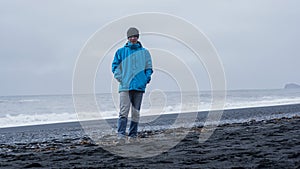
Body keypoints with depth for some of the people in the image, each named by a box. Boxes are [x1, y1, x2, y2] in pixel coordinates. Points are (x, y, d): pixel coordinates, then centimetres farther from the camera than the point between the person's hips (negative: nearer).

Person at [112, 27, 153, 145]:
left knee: (136, 112, 6)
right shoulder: (121, 51, 8)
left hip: (139, 86, 2)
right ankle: (121, 135, -18)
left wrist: (147, 77, -1)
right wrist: (120, 78, -3)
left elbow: (149, 67, 16)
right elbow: (115, 66, 10)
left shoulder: (144, 52, 12)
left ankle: (133, 135, 14)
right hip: (125, 86, -2)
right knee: (124, 111, -13)